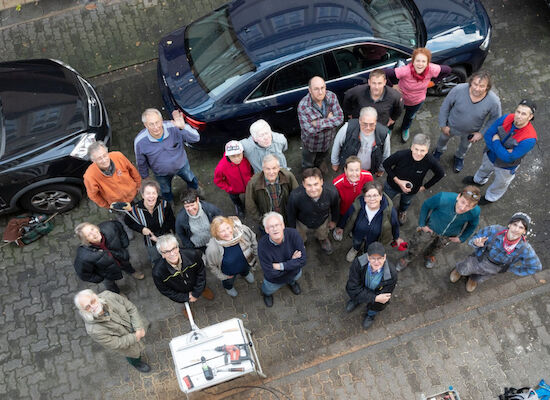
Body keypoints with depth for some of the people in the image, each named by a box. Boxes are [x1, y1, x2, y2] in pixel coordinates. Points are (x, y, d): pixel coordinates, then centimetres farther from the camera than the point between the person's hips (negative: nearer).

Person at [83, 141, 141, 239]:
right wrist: (106, 205, -5)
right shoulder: (90, 176, -40)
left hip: (132, 194, 2)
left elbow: (132, 170, -12)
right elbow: (93, 195, -18)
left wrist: (138, 184, 2)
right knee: (123, 222, 30)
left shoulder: (118, 156, -34)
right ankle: (128, 231, 65)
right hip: (116, 203, -1)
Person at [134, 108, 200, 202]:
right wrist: (145, 177, 3)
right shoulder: (139, 141, -33)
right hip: (162, 174, 0)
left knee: (191, 180, 33)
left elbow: (196, 138, -36)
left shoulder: (173, 128, -37)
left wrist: (184, 127, -55)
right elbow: (141, 163, -14)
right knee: (166, 191, 30)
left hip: (182, 165, 1)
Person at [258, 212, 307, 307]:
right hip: (274, 280, -2)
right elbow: (270, 273, -33)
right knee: (268, 290, 27)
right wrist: (291, 261, -29)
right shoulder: (262, 244, -39)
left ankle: (291, 282, 71)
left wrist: (280, 266, -34)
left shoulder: (293, 234, -34)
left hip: (294, 273, 2)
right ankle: (266, 293, 65)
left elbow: (303, 260, -29)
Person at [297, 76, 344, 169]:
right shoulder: (303, 105, -34)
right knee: (308, 167, 24)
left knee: (320, 161, 34)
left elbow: (340, 118, -24)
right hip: (311, 144, -4)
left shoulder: (331, 97, -23)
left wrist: (318, 123, -34)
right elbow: (309, 131, -36)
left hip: (327, 141, 4)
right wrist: (329, 120, -31)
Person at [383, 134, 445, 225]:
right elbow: (386, 164, -21)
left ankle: (402, 211, 71)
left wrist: (425, 186, -10)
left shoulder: (431, 161, -35)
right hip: (393, 185, -2)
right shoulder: (401, 155, -39)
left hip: (412, 190, 2)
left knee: (406, 202, 35)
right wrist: (398, 181, -27)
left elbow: (440, 174, -13)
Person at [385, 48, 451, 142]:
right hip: (401, 98, -3)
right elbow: (385, 73, -40)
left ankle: (405, 129, 68)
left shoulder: (431, 70, -32)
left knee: (410, 117, 34)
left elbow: (448, 70, -14)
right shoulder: (405, 70, -42)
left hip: (418, 101, 3)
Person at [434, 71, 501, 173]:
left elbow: (495, 118, -12)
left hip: (471, 132, 0)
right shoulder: (459, 89, -36)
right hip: (451, 126, 0)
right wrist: (443, 125, -11)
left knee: (465, 145, 33)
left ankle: (459, 157, 68)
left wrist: (482, 133, -13)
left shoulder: (494, 101, -34)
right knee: (444, 138, 32)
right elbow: (445, 106, -18)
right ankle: (440, 150, 68)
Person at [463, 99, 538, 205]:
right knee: (485, 168, 36)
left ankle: (491, 197, 58)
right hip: (490, 155, 4)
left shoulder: (529, 139, -40)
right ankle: (479, 180, 70)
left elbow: (507, 158, -37)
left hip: (506, 166, -4)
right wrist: (502, 150, -30)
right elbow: (487, 135, -21)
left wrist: (496, 141, -29)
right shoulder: (506, 118, -27)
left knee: (501, 183, 27)